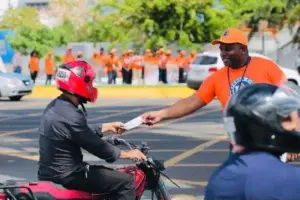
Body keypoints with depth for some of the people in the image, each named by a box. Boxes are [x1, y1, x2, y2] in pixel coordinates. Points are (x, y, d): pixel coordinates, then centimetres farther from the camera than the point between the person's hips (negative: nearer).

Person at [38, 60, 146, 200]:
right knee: (126, 182, -6)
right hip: (66, 177, -10)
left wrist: (107, 127, 26)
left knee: (109, 173, 30)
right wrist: (127, 154, -3)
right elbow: (96, 146, -17)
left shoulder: (55, 107, 7)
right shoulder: (71, 117, -24)